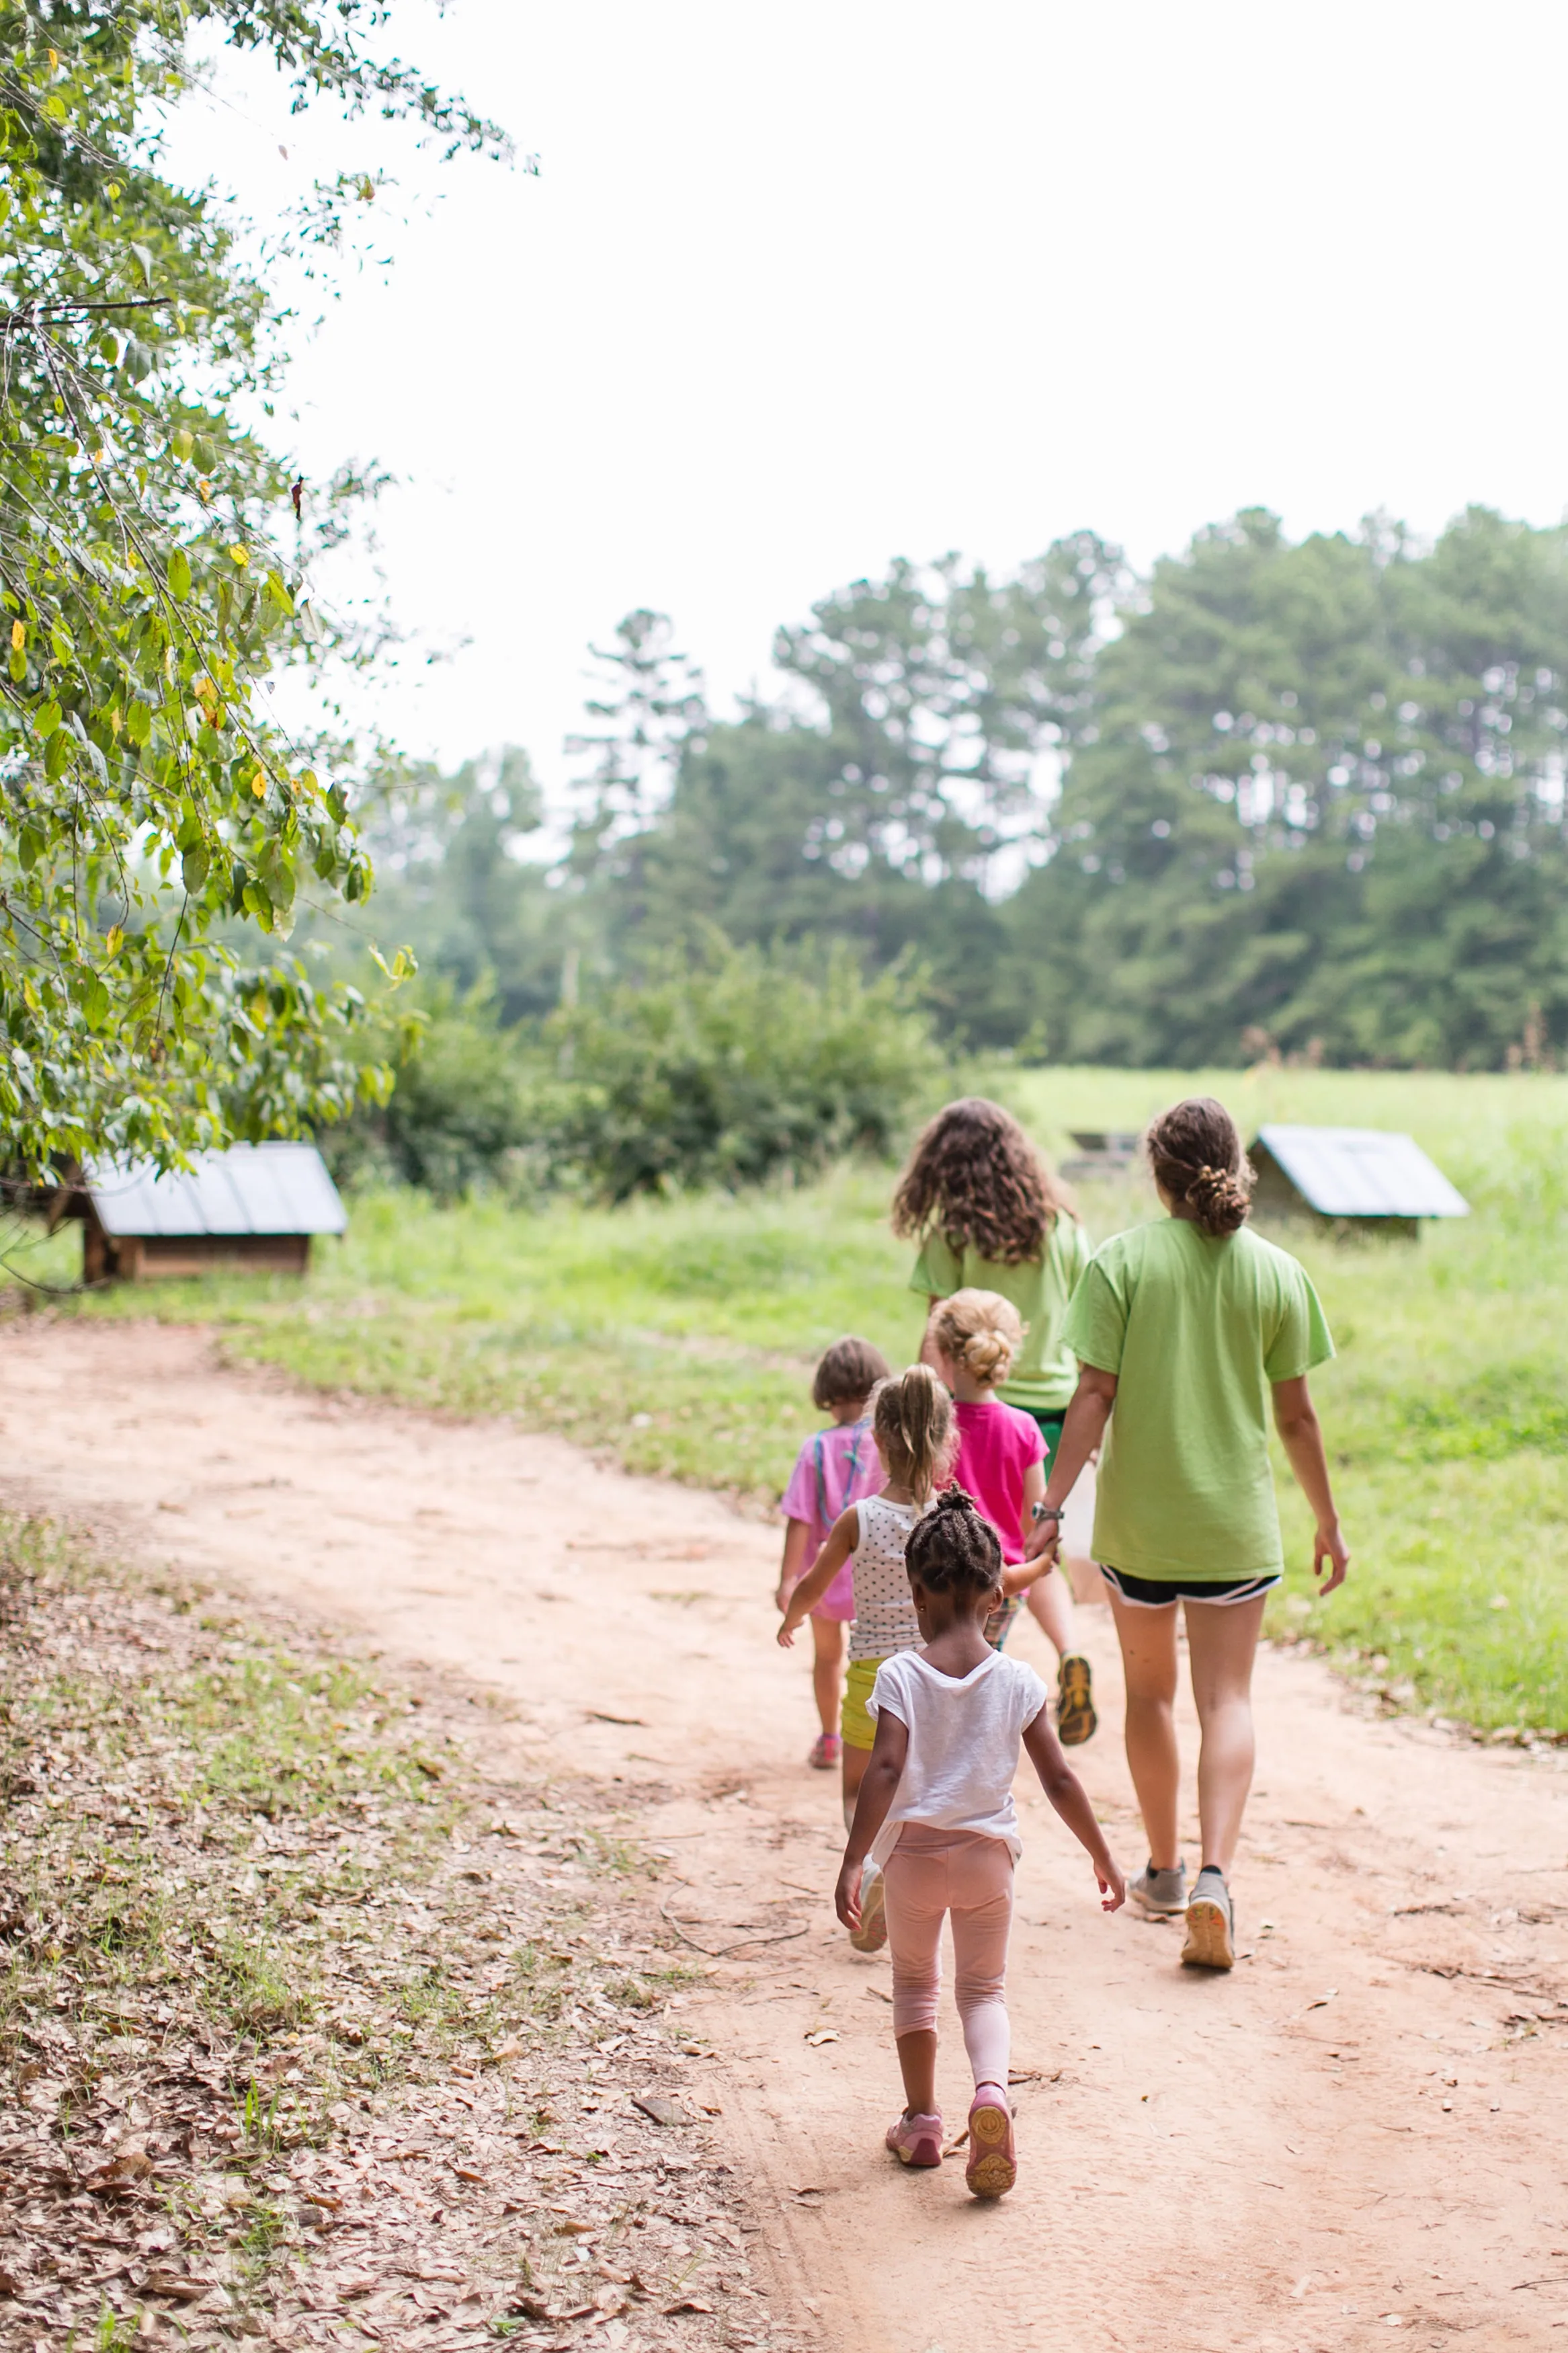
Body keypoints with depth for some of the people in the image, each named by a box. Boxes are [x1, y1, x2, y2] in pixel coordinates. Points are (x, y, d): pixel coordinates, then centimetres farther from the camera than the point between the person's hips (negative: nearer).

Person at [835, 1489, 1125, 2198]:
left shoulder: (900, 1677, -11)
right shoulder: (1018, 1683, -5)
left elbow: (885, 1771, -20)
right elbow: (1059, 1779, -4)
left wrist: (852, 1862, -21)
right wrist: (1102, 1855, 7)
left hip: (914, 1851, -1)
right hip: (988, 1853, 1)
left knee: (915, 1981, 21)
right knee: (983, 1989, 13)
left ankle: (921, 2120, 25)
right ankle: (991, 2089, -15)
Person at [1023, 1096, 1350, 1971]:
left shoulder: (1122, 1260, -7)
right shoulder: (1277, 1273, -3)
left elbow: (1095, 1396, -11)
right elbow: (1296, 1414, 1)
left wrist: (1052, 1506, -8)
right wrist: (1329, 1522, 11)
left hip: (1138, 1516, 0)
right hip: (1236, 1519, 0)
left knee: (1150, 1691, 17)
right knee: (1227, 1700, 4)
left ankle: (1165, 1868, 29)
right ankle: (1215, 1875, -14)